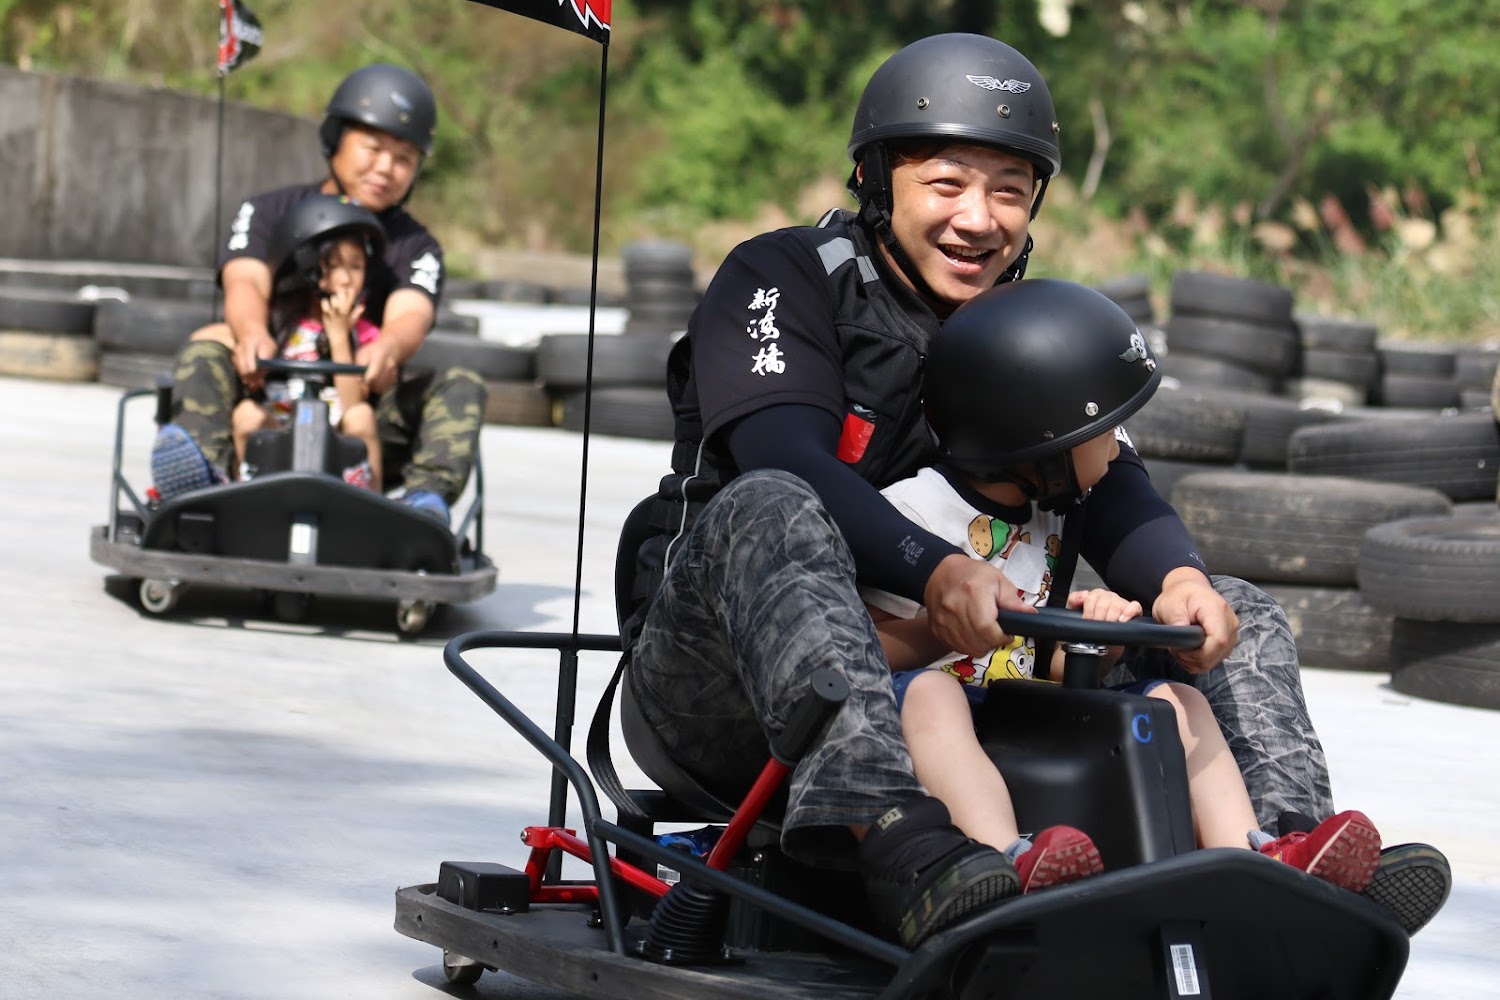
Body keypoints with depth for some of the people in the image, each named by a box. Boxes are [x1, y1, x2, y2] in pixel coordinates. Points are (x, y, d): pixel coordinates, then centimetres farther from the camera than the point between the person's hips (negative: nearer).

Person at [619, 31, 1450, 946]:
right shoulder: (782, 280, -3)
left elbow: (1108, 482, 1)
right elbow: (789, 466, -20)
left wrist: (1177, 576, -23)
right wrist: (936, 572, -38)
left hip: (959, 682, 6)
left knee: (1239, 615, -1)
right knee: (766, 513, -38)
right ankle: (908, 852, -58)